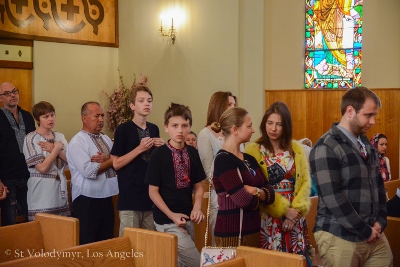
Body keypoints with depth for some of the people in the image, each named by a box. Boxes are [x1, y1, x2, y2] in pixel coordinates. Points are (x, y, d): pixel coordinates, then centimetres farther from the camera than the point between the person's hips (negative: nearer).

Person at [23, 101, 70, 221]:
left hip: (60, 188, 5)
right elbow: (42, 168, -15)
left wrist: (53, 149, -11)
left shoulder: (60, 137, 11)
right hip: (42, 190, -5)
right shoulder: (31, 139, -6)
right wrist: (57, 148, -8)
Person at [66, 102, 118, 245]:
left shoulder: (106, 139, 14)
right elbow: (88, 171, -20)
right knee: (87, 244, 2)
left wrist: (106, 159, -15)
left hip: (106, 197, 7)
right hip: (87, 200, -7)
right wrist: (111, 161, -8)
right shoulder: (77, 142, -9)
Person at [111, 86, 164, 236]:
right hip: (130, 195, -5)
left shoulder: (154, 129, 11)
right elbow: (116, 164, -9)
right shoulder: (123, 130, -6)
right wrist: (140, 149, -16)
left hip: (151, 193, 6)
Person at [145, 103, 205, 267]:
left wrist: (197, 208, -7)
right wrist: (172, 215, -16)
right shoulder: (159, 154, -11)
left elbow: (198, 186, 10)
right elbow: (153, 191, -9)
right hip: (167, 220, -5)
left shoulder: (193, 153, 4)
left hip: (187, 218, 5)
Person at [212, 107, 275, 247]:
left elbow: (270, 194, 4)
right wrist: (260, 194, -2)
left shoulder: (249, 159, 11)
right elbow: (244, 200, -22)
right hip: (231, 232, -8)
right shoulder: (223, 160, -15)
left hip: (252, 230, 8)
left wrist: (254, 191, -16)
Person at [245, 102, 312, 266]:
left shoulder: (296, 149, 8)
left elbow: (305, 181, 4)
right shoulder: (253, 150, -5)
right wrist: (284, 210, -12)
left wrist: (297, 209, -9)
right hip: (269, 217, -3)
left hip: (295, 216, 4)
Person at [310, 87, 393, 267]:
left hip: (374, 235, 7)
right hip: (340, 238, -7)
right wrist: (364, 231, -14)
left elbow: (378, 185, 17)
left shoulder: (367, 144, 12)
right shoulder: (326, 148, -13)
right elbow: (333, 198, -19)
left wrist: (380, 221, 3)